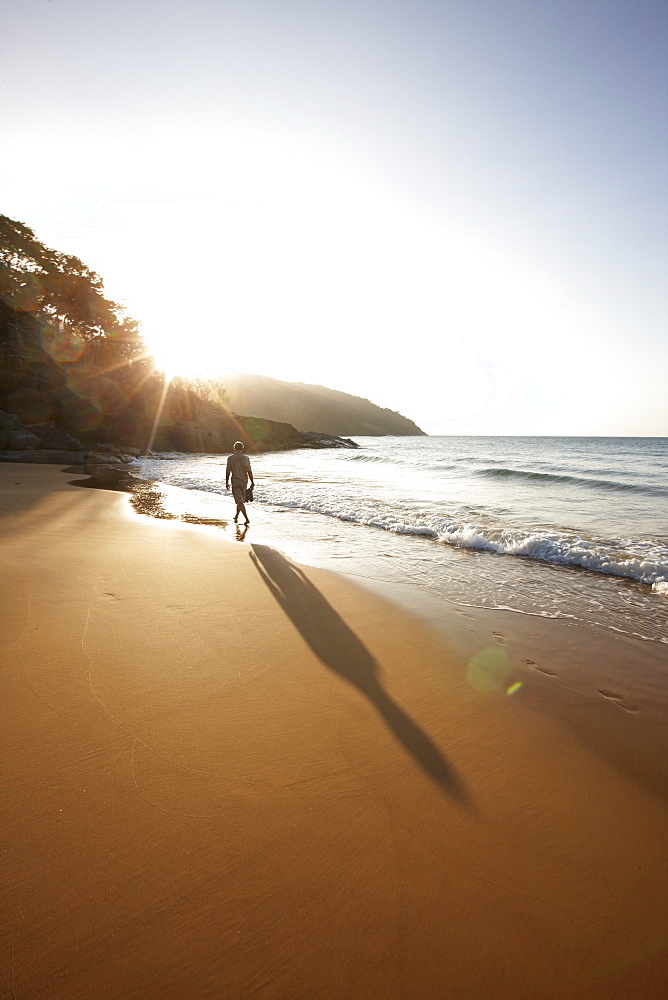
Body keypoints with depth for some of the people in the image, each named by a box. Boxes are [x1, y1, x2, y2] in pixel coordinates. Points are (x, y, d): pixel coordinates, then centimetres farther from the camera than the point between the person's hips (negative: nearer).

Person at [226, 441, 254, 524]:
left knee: (239, 501, -5)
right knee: (241, 500, 19)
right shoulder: (246, 458, -4)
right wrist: (252, 482, 0)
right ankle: (236, 516, 34)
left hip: (235, 482, -2)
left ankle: (247, 519, -16)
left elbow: (228, 472, -3)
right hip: (243, 481, 2)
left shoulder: (230, 458, -5)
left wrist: (227, 483, 7)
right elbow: (249, 471, -6)